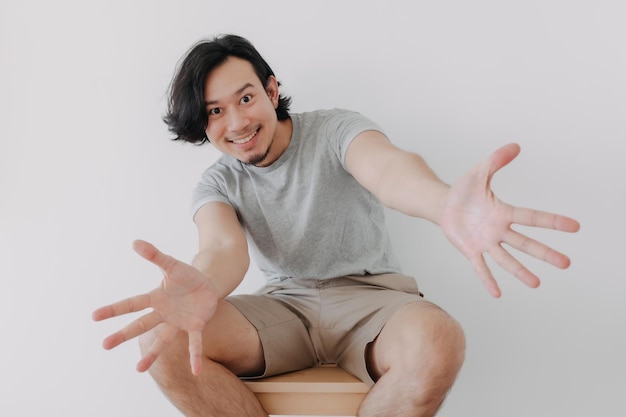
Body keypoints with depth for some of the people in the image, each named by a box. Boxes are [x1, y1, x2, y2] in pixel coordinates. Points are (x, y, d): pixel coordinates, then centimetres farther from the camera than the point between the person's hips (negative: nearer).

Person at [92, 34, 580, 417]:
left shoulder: (335, 129, -6)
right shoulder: (218, 184, 3)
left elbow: (384, 163, -30)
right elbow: (224, 246, -18)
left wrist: (443, 203, -57)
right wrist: (203, 287, -47)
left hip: (370, 294, -2)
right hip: (283, 306, 3)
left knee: (436, 342, -37)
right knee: (163, 340, -23)